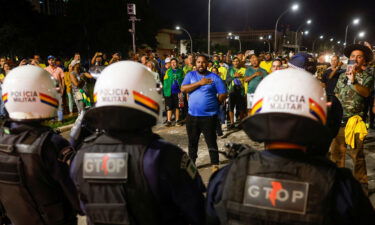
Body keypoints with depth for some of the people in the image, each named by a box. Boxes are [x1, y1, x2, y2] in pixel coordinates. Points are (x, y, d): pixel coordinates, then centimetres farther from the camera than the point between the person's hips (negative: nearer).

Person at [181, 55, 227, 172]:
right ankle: (191, 162, 33)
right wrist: (199, 83, -15)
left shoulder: (214, 77, -2)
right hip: (192, 115, 4)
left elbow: (223, 94, -1)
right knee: (192, 141, 17)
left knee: (211, 142, 2)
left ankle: (215, 165, 12)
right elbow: (183, 89, -9)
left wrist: (213, 103, 3)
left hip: (209, 115, -3)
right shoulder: (190, 75, 6)